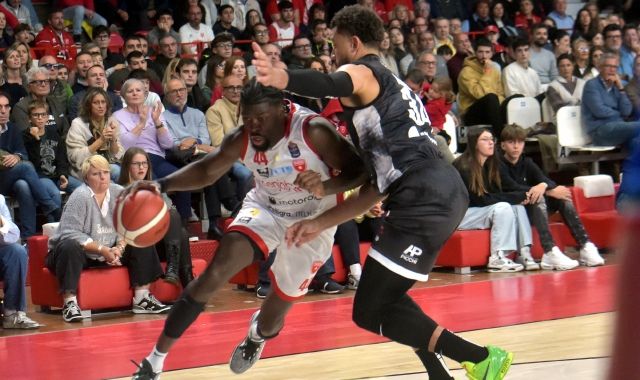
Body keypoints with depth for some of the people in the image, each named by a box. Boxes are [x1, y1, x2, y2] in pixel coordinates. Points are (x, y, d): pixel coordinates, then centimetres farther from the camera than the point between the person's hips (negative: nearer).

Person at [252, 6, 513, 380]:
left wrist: (283, 78, -44)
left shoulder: (363, 72, 4)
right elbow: (378, 186, 30)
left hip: (424, 201, -10)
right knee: (385, 296, 26)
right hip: (448, 192, 10)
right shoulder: (391, 86, 32)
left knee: (370, 312, -4)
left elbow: (334, 84, -26)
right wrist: (321, 223, 29)